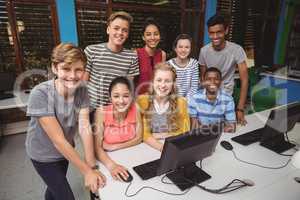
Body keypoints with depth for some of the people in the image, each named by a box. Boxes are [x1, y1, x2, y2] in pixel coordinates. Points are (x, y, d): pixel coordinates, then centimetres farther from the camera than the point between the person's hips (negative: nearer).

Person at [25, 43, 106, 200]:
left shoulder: (82, 91, -17)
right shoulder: (40, 94, -32)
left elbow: (85, 128, -21)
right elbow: (58, 139, -31)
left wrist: (92, 166, -28)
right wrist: (87, 171, -28)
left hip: (65, 150, 5)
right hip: (44, 155, -4)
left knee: (55, 186, 28)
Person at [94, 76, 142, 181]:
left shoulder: (135, 109, -11)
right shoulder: (101, 113, -17)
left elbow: (138, 138, -3)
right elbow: (97, 147, -19)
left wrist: (114, 147, -11)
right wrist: (111, 165, -35)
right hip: (109, 159, -2)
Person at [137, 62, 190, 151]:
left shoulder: (181, 102, -5)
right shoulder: (142, 101, -8)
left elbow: (185, 133, -1)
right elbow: (144, 134, -9)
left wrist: (158, 135, -9)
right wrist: (162, 147, -24)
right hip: (149, 148, -1)